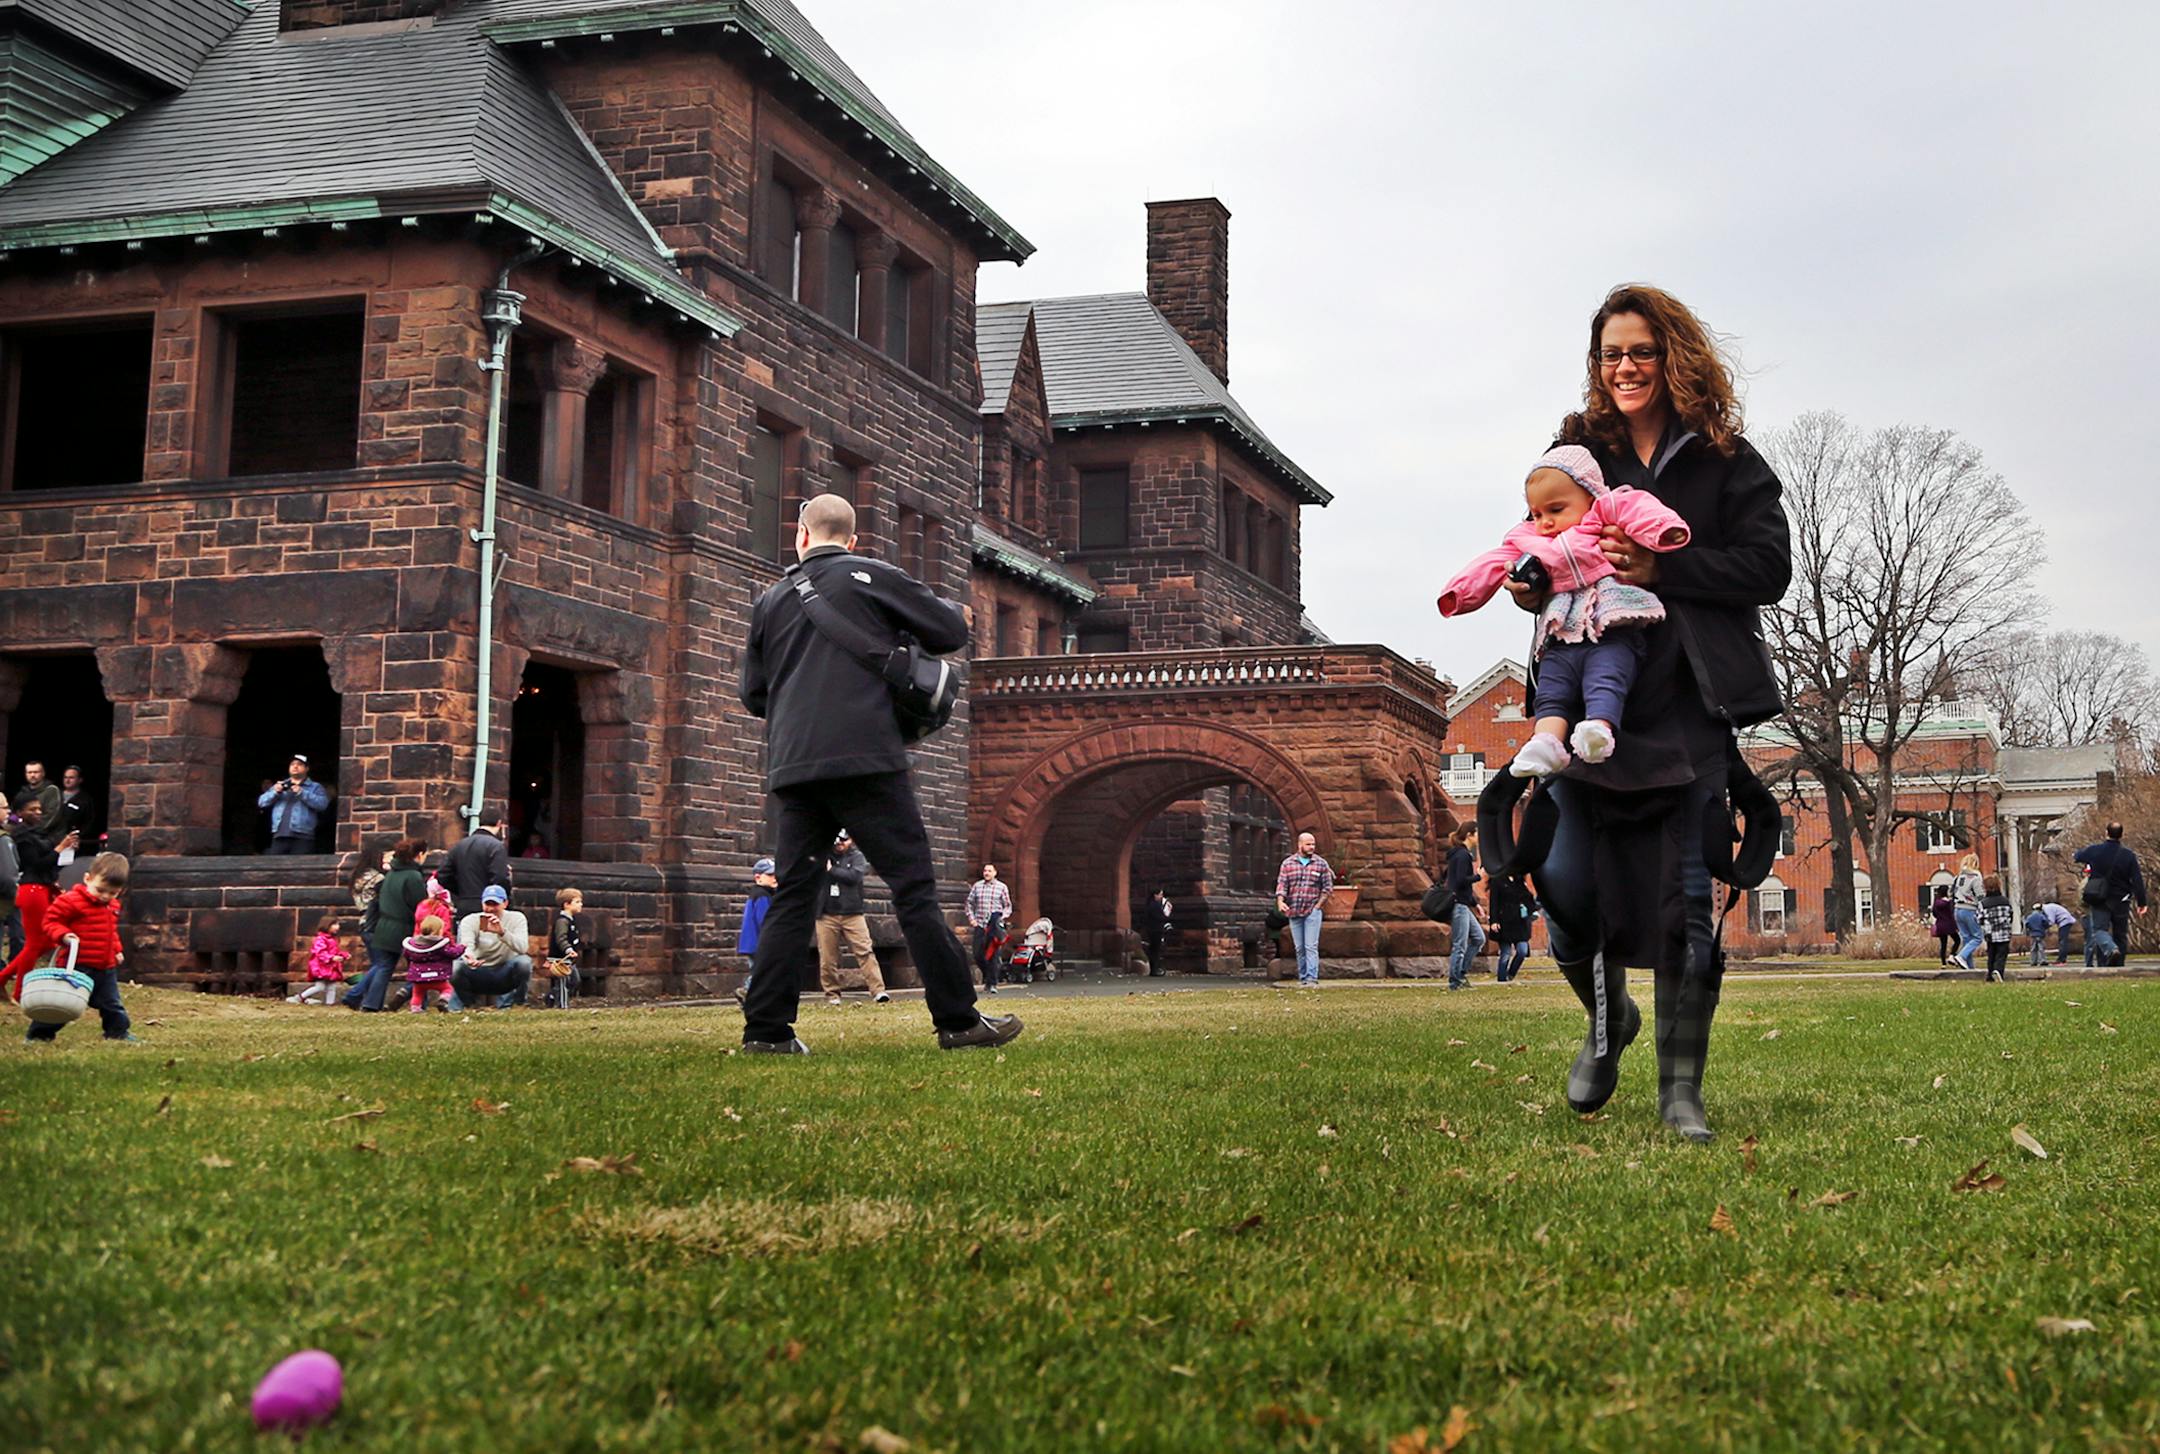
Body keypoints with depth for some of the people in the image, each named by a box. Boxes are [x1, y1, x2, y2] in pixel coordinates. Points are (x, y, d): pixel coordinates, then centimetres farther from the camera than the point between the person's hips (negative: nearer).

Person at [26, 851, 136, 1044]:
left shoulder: (113, 906, 12)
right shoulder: (71, 901, -14)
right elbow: (51, 920, -13)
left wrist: (117, 950, 20)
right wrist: (63, 935, -29)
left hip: (107, 968, 6)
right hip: (78, 966, -6)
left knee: (111, 1004, 14)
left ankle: (118, 1032, 28)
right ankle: (39, 1034, 8)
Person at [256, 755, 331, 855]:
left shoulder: (315, 787, 12)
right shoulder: (280, 785, 24)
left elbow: (322, 804, -8)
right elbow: (261, 802, 14)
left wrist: (301, 793, -15)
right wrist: (275, 792, -6)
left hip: (302, 837, -4)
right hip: (279, 836, 4)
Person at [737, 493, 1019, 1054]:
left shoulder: (771, 602, 17)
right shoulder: (874, 577, 5)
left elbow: (753, 694, 22)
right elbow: (951, 632, 5)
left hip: (791, 766, 4)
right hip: (864, 760, -4)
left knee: (792, 897, 8)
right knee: (914, 888, -3)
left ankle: (765, 1029, 4)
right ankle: (958, 1020, -3)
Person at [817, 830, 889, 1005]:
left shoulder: (856, 856, 6)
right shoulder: (824, 855, 12)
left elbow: (854, 876, -10)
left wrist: (831, 870, -8)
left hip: (852, 914, -1)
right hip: (826, 915, 2)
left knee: (865, 951, -10)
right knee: (828, 958, 2)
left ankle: (878, 991, -15)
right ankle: (832, 995, 13)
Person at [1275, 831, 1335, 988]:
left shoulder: (1321, 864, 4)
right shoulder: (1288, 863, 7)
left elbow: (1327, 887, 5)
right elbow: (1281, 884, 2)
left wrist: (1318, 906, -3)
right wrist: (1280, 901, -15)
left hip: (1312, 911, -2)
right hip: (1294, 912, 2)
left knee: (1311, 947, -11)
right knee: (1299, 948, 7)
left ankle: (1312, 979, -14)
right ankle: (1302, 978, 13)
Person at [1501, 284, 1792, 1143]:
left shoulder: (1724, 459, 5)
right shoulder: (1577, 452, 12)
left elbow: (1768, 568, -3)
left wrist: (1663, 569, -15)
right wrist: (1532, 584, -6)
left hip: (1689, 704, -2)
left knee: (1685, 896, -2)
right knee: (1566, 881, -7)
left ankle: (1680, 1088, 9)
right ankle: (1607, 1019, 24)